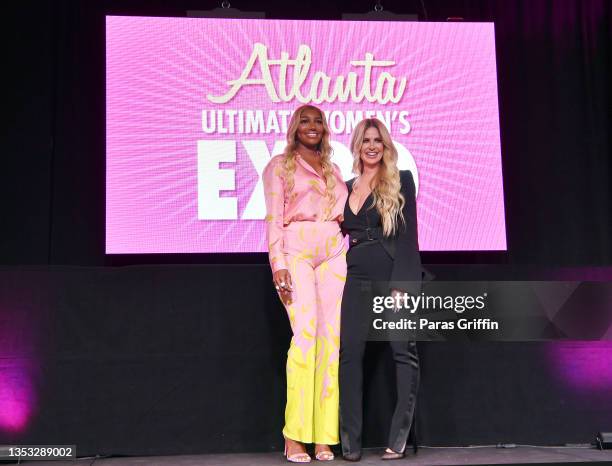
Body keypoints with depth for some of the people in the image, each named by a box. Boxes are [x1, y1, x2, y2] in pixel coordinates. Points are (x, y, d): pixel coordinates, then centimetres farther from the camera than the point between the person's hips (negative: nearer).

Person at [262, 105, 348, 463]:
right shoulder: (279, 166, 9)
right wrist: (279, 264, -11)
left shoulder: (333, 169, 23)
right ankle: (295, 435, -12)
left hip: (334, 254, 4)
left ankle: (324, 437, -1)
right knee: (306, 333, -17)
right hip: (297, 251, -4)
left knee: (331, 338, -4)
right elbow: (273, 218, 0)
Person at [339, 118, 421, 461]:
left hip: (395, 275, -4)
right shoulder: (346, 188, 16)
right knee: (350, 351, -3)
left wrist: (401, 284, -14)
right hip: (357, 278, 4)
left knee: (403, 350, -3)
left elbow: (409, 235, -5)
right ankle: (350, 440, 1)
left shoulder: (401, 181, 3)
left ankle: (399, 438, 2)